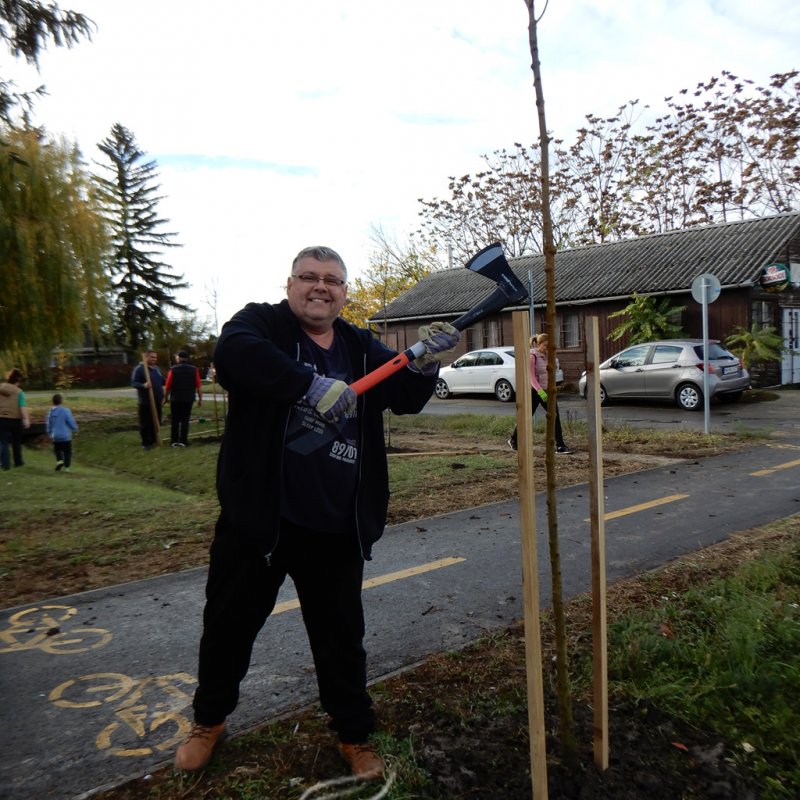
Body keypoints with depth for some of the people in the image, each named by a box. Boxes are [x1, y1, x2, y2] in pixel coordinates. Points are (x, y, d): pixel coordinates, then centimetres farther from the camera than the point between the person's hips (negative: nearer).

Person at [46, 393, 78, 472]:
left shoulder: (50, 412, -1)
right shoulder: (66, 411, -15)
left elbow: (49, 424, 8)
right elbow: (72, 422, -11)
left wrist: (49, 434, 25)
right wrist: (75, 429, 9)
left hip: (55, 436, 4)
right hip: (66, 436, -3)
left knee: (57, 450, 22)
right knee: (67, 451, 8)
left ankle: (59, 460, -1)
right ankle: (66, 467, 7)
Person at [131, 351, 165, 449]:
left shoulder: (156, 368, 14)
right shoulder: (139, 368, -9)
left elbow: (162, 381, 25)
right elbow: (134, 383, -16)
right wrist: (143, 385, -34)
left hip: (157, 401, 7)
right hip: (145, 402, -7)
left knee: (156, 422, 12)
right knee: (145, 423, -3)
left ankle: (154, 440, 23)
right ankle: (146, 443, 4)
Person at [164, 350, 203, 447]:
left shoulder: (173, 370, -3)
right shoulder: (194, 370, -1)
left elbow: (167, 386, -3)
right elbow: (199, 386, -4)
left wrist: (166, 397, 10)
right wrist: (200, 399, 3)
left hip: (175, 399, 0)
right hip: (188, 399, 0)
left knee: (175, 420, 10)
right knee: (185, 420, 4)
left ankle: (174, 441, 11)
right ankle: (183, 441, 1)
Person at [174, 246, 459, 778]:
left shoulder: (362, 347, 9)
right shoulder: (261, 323, -3)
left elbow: (406, 397, 5)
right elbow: (234, 353, -25)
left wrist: (426, 363, -16)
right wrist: (313, 385, -36)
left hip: (336, 528, 3)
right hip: (258, 518, -2)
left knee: (342, 636, 15)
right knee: (229, 624, 17)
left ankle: (356, 735, 37)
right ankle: (210, 720, 44)